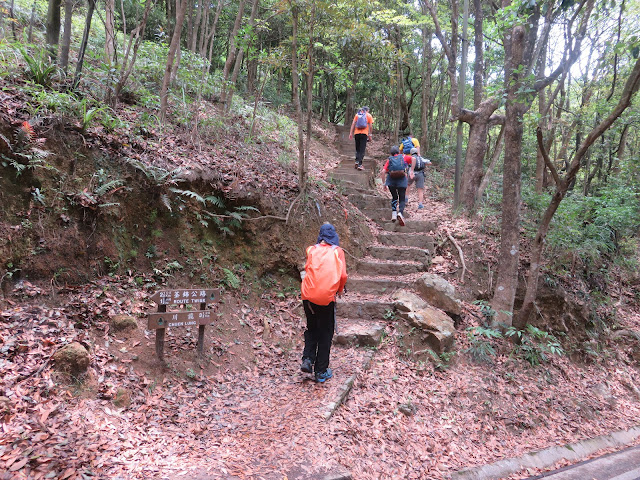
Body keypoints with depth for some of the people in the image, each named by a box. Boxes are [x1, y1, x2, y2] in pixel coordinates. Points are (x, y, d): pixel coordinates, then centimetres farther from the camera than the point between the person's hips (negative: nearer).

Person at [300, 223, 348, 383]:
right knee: (325, 334, 9)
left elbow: (307, 270, 6)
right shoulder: (337, 251, 1)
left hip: (308, 296, 2)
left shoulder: (312, 250, 7)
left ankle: (307, 359, 7)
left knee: (311, 329, 22)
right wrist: (340, 289, 17)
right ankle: (321, 372, 14)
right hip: (327, 297, -2)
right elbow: (343, 275, -2)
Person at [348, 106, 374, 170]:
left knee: (357, 148, 16)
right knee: (362, 149, -2)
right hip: (364, 134, -2)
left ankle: (357, 161, 3)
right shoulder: (369, 115, 9)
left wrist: (351, 133, 5)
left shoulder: (357, 114, 14)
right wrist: (370, 135, 7)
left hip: (357, 133, 2)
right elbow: (370, 126, 3)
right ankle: (360, 165, -8)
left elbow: (353, 124, 6)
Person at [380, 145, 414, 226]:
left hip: (391, 180, 2)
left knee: (394, 197, 22)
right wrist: (411, 171, -2)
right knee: (402, 199, 4)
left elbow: (383, 172, 3)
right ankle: (400, 213, -22)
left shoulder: (389, 160, 18)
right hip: (402, 180, -2)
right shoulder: (403, 157, 17)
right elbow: (413, 159, -3)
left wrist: (384, 183, 8)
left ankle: (394, 213, 8)